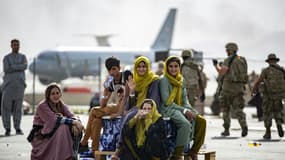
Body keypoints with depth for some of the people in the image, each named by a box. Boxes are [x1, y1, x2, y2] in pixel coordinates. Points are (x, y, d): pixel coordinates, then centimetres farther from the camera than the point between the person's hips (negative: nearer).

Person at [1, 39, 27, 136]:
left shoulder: (23, 57, 11)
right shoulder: (6, 58, 6)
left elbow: (25, 66, -10)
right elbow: (6, 70, -11)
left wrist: (12, 67, -13)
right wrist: (18, 67, -10)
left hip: (19, 85, 1)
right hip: (8, 84, -1)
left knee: (18, 107, 2)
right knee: (6, 107, -5)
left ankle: (18, 128, 8)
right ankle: (7, 129, 3)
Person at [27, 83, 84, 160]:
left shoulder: (61, 105, 5)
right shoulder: (42, 106, -16)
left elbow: (71, 116, -7)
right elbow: (55, 120, -26)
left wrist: (77, 121, -31)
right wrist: (73, 122, -33)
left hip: (53, 134, 7)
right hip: (40, 137, -7)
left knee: (75, 129, -16)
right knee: (63, 127, -30)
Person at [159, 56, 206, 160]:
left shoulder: (181, 80, 15)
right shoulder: (164, 80, -7)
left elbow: (185, 99, 16)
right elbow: (166, 102, -13)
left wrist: (189, 110, -6)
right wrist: (184, 110, -17)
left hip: (180, 108, 7)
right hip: (168, 109, -7)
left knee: (201, 121, -14)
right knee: (186, 124, -33)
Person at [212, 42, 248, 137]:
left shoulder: (228, 60, -9)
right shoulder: (242, 60, 12)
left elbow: (221, 72, -17)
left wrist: (216, 65, 2)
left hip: (228, 87, -5)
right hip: (239, 87, 5)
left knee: (226, 109, 9)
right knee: (237, 108, 3)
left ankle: (226, 130, 10)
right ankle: (244, 125, -22)